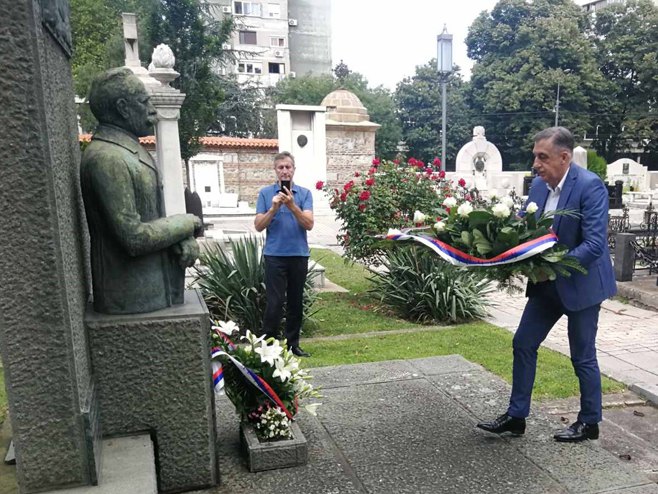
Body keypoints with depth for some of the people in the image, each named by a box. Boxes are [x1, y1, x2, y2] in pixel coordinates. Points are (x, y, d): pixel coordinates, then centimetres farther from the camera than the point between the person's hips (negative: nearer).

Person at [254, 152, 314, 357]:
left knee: (296, 302, 10)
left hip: (299, 255, 2)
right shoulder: (265, 193, 2)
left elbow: (309, 224, -8)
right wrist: (274, 208, -17)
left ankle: (293, 343, 22)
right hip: (275, 255, -2)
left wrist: (292, 206, -21)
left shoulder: (304, 193, 3)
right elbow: (258, 226, -2)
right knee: (275, 302, -4)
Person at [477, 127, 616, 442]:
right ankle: (516, 416, 20)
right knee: (523, 344, 8)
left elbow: (595, 244, -25)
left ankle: (589, 422, 29)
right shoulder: (539, 184, 0)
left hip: (580, 284, -7)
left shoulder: (590, 186, -20)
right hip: (546, 284, 7)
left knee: (582, 355, 8)